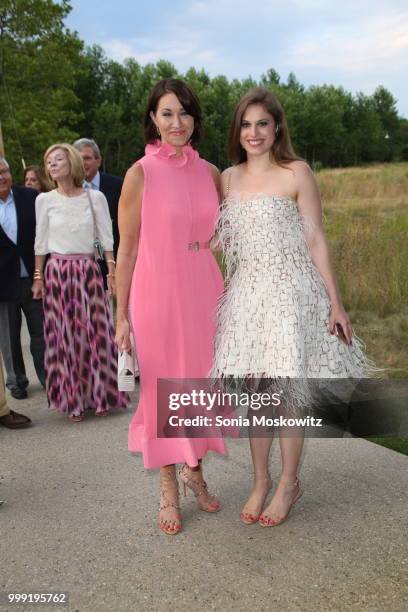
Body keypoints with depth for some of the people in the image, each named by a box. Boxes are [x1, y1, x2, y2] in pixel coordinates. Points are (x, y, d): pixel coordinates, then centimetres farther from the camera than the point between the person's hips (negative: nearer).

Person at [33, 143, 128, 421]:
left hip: (89, 271, 0)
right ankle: (73, 400, 16)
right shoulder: (44, 200, 3)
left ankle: (102, 396, 16)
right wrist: (38, 277, 4)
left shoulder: (95, 197, 1)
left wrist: (113, 272, -2)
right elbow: (41, 242, 6)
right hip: (57, 272, 1)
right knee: (64, 337, 4)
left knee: (96, 333, 1)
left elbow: (106, 238, 2)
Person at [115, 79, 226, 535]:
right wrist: (122, 316, -5)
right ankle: (168, 488, 25)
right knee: (162, 388, 7)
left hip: (203, 291, 4)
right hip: (157, 293, -4)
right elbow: (126, 249, -5)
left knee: (201, 382, 13)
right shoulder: (140, 175, -6)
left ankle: (195, 469, 37)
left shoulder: (210, 172, 6)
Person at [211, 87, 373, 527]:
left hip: (290, 291, -4)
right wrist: (226, 287, 9)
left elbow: (315, 240, -4)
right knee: (253, 389, 7)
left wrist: (335, 302, -6)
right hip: (245, 294, 4)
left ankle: (289, 483, 18)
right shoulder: (229, 178, 10)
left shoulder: (296, 173, -3)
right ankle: (260, 481, 22)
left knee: (286, 389, 0)